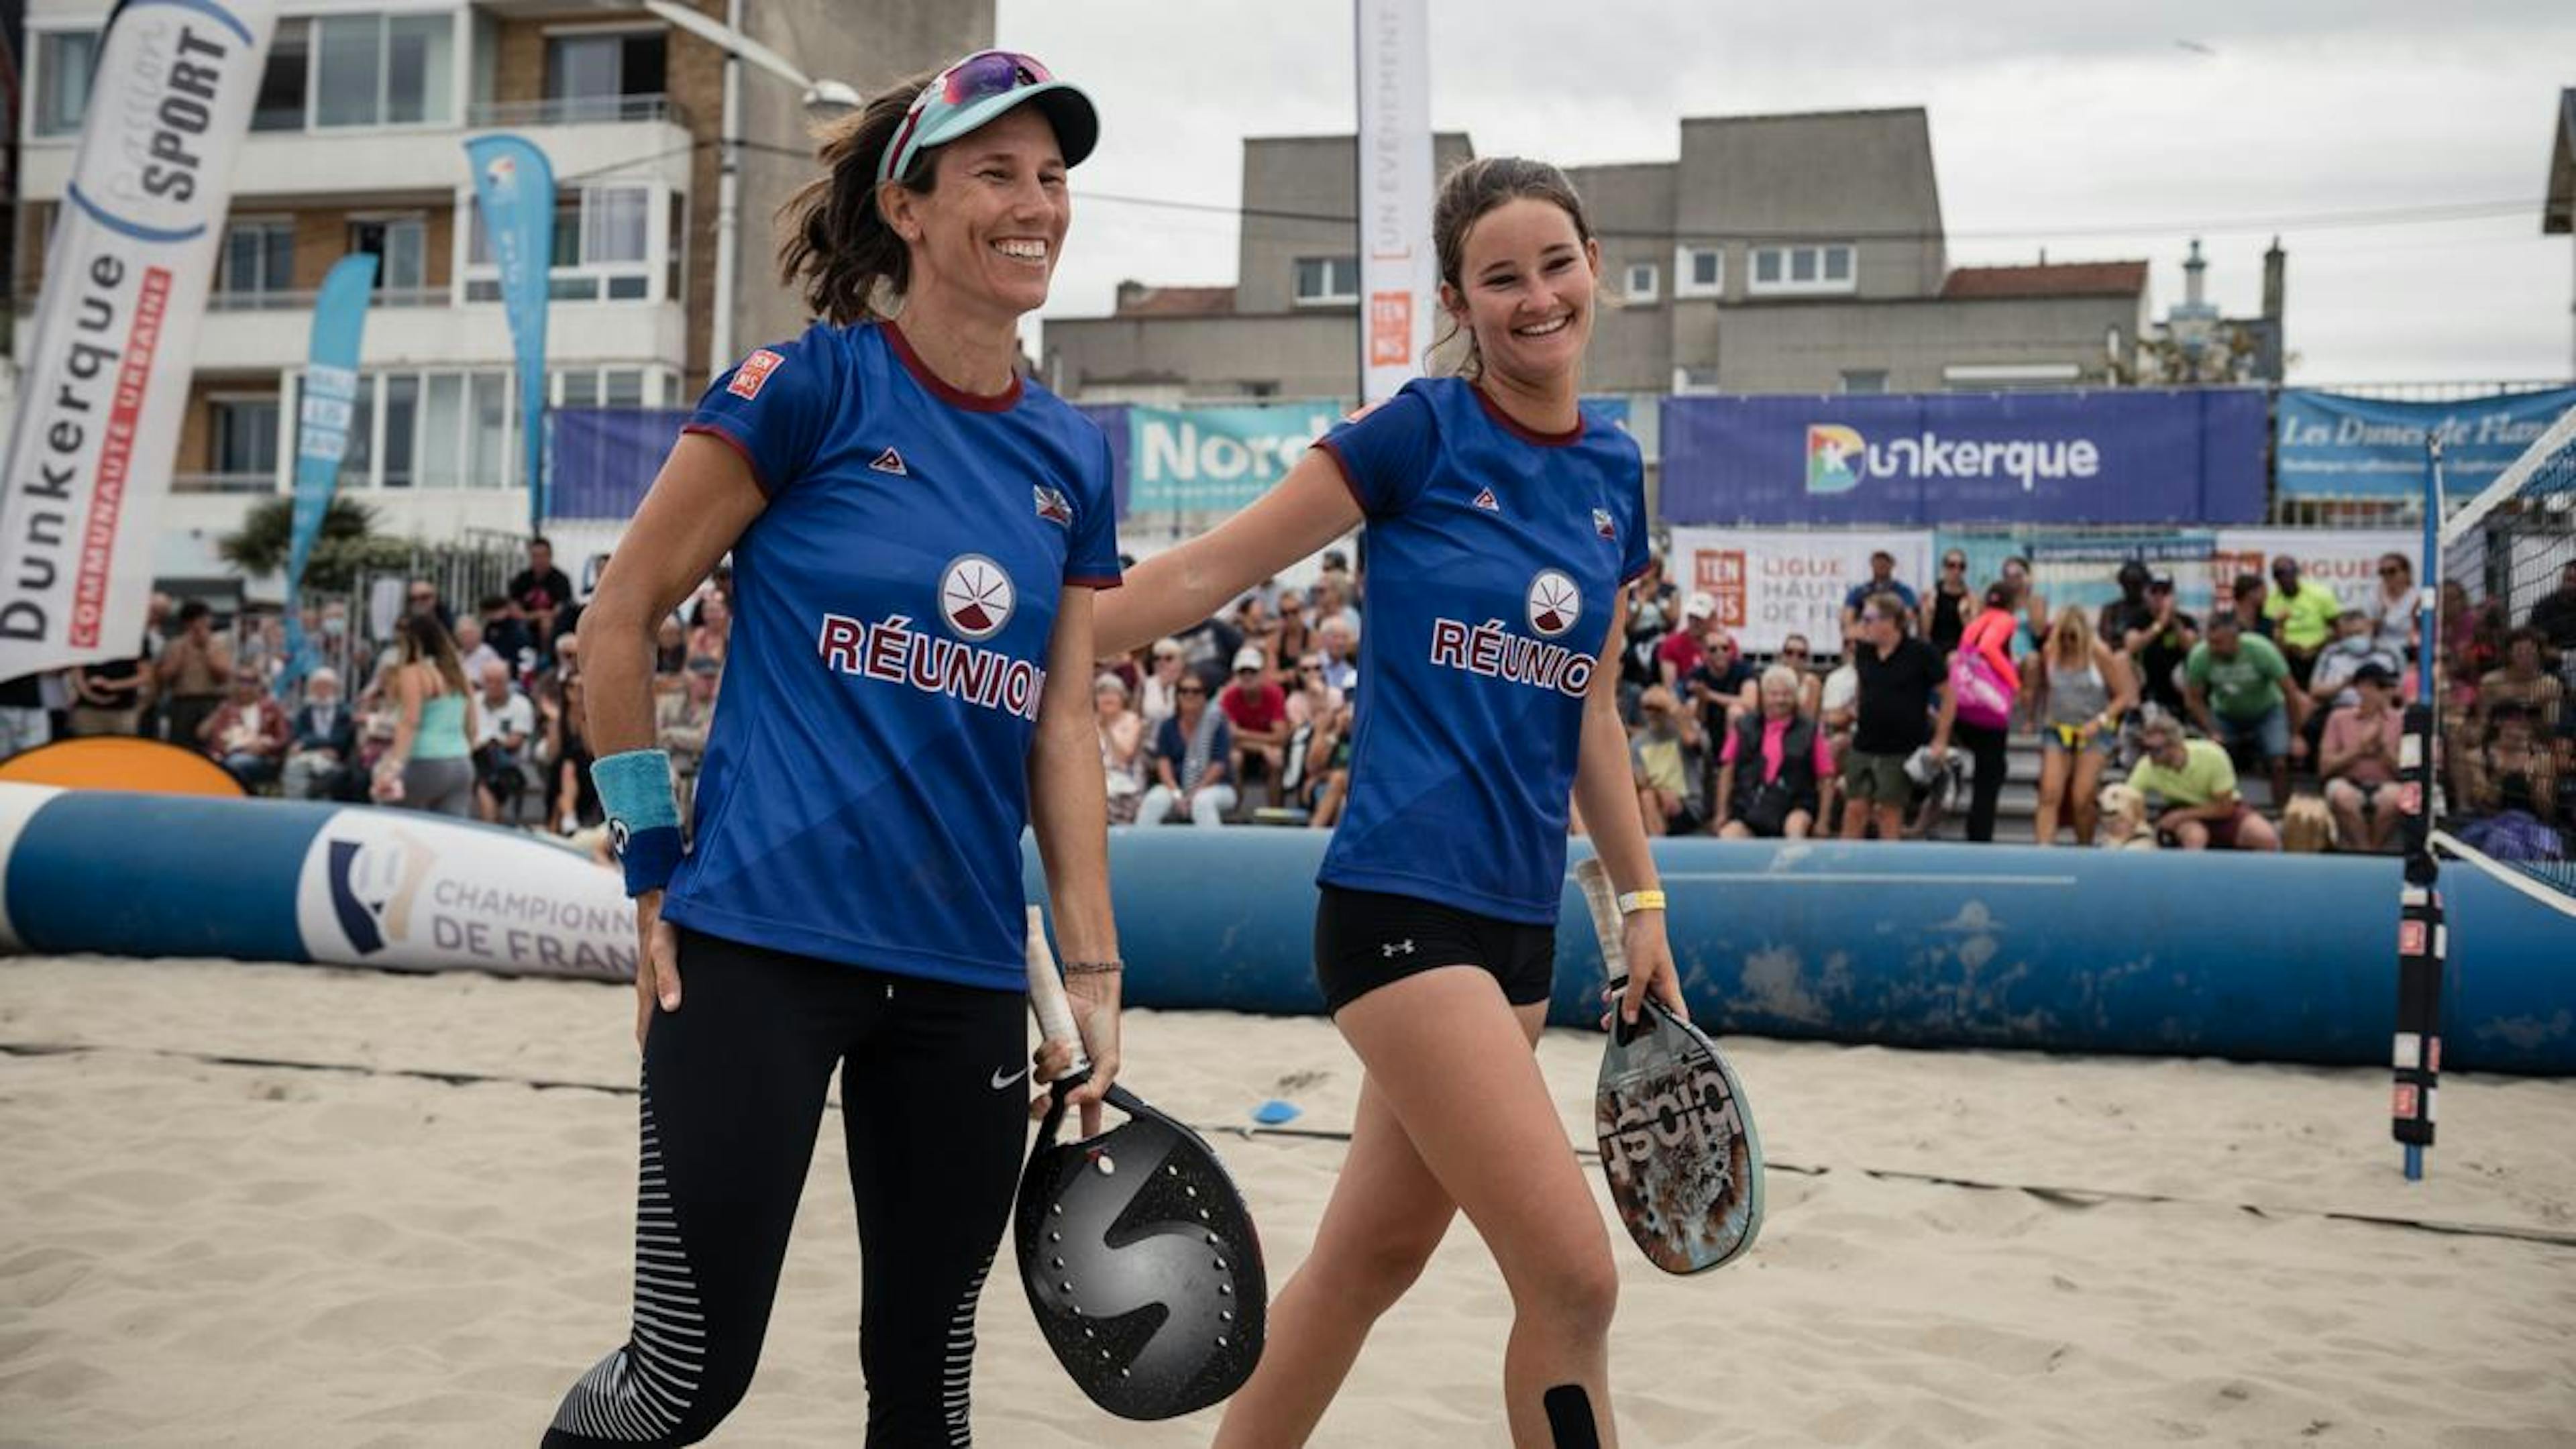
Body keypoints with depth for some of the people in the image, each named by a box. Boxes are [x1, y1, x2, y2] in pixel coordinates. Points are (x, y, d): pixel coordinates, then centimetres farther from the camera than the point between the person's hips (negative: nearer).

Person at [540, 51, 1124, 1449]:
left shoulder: (1072, 458, 8)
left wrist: (1093, 975, 3)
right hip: (762, 942, -5)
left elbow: (1064, 726, 8)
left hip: (964, 973, 5)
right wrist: (652, 874, -3)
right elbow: (618, 618, -1)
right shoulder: (811, 385, -6)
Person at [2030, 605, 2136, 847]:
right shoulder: (2049, 653, -4)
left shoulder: (2100, 654, -10)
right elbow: (2037, 689, 10)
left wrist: (2100, 721, -16)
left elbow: (2124, 696, -7)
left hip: (2093, 733, -2)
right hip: (2057, 730, 2)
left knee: (2082, 799, -4)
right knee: (2050, 795, -9)